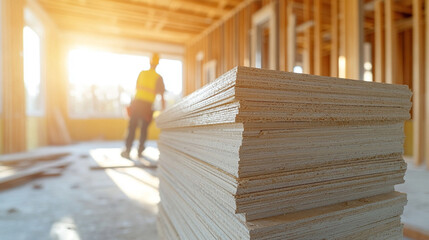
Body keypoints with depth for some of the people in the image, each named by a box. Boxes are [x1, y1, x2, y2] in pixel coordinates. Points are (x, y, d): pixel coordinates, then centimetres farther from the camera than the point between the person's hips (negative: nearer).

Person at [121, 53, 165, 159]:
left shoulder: (142, 73, 7)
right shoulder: (158, 77, 0)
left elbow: (136, 87, 16)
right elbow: (162, 95, -2)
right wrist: (163, 107, 6)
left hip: (137, 102, 1)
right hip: (148, 105, -1)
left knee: (132, 127, 6)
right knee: (144, 128, 11)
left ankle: (127, 150, 3)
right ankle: (140, 151, 14)